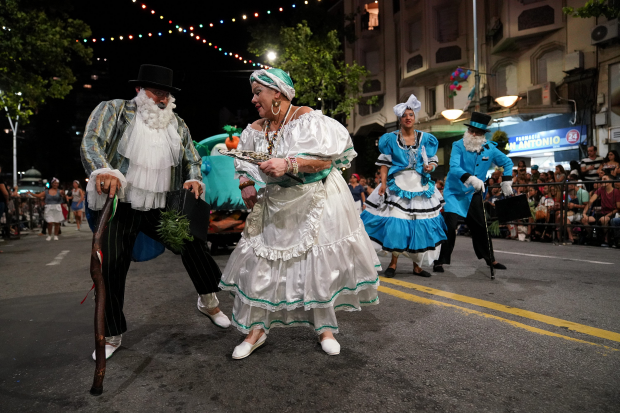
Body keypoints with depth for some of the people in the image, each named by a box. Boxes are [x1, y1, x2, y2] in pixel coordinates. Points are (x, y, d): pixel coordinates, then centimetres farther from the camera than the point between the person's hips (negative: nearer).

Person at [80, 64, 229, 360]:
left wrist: (193, 180, -5)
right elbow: (91, 142, -8)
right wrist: (103, 170, -28)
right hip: (119, 206, -2)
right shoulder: (114, 110, 4)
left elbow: (193, 160, 17)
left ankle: (208, 302, 21)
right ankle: (111, 335, 22)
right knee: (111, 268, 0)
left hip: (161, 208, 3)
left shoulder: (178, 125, 14)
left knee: (193, 244, -6)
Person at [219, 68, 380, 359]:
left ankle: (325, 328, 22)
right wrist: (246, 184, -11)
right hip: (274, 208, 5)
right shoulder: (255, 130, 7)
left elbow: (325, 160, -19)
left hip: (313, 204, -4)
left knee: (320, 265, 1)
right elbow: (245, 166, 10)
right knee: (259, 263, 2)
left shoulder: (307, 118, -10)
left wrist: (288, 164, -29)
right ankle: (256, 329, 18)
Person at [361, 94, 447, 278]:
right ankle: (393, 263, 10)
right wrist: (383, 183, -11)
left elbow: (433, 160, 14)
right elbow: (385, 163, 1)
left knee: (420, 225, 2)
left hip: (420, 186, 2)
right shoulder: (391, 139, 5)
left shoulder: (425, 139, 10)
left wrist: (430, 167, -9)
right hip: (398, 185, -2)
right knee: (395, 222, -7)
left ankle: (417, 265, 14)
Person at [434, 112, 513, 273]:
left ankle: (489, 258, 33)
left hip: (474, 194, 5)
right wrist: (470, 178, -44)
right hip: (455, 193, -4)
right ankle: (440, 261, -5)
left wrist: (506, 182, 2)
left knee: (480, 227, 14)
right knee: (450, 227, -15)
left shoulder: (489, 148, -2)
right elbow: (454, 168, -29)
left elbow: (507, 162, 12)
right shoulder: (458, 146, -15)